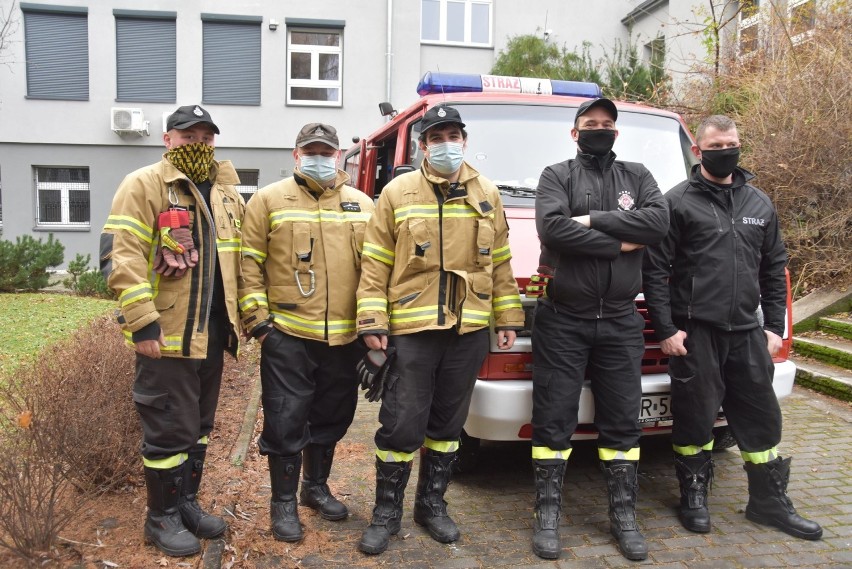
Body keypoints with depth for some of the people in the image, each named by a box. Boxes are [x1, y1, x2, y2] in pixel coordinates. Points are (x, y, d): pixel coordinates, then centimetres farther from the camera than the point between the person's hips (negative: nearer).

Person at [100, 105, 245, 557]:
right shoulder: (144, 185, -8)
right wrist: (142, 324, -20)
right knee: (169, 430, 2)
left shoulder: (225, 192, 13)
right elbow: (120, 256, -16)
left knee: (198, 426, 17)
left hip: (212, 334, 7)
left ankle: (187, 503, 33)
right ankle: (161, 518, 20)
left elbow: (240, 260, 18)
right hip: (167, 334, -7)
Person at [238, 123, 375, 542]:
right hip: (286, 335, -3)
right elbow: (249, 264, -1)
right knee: (286, 422, 2)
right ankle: (284, 502, 20)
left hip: (346, 337, 4)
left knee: (331, 418, 16)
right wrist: (257, 319, -8)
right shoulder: (268, 201, 1)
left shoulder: (362, 205, 10)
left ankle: (316, 486, 36)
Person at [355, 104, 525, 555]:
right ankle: (386, 512, 20)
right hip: (411, 330, -3)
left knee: (448, 424, 14)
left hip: (469, 331, 3)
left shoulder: (487, 195, 9)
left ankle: (432, 505, 31)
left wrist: (508, 319, 9)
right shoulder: (398, 192, 0)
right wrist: (372, 322, -8)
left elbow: (500, 262, 12)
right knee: (401, 426, 1)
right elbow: (375, 264, -2)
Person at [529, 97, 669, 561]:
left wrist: (593, 220, -14)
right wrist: (621, 244, -13)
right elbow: (552, 228, -18)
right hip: (562, 320, -2)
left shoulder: (637, 176, 11)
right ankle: (547, 513, 17)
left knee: (622, 422, 10)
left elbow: (659, 222, -9)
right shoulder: (557, 175, 2)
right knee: (553, 420, 4)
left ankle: (623, 515, 23)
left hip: (621, 322, 3)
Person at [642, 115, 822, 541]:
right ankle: (694, 496, 23)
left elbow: (774, 269, 16)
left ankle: (770, 501, 26)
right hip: (694, 331, -4)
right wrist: (665, 329, -12)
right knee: (695, 417, 5)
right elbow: (655, 270, -7)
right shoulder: (678, 202, -2)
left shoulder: (759, 204, 13)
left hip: (747, 331, 5)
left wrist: (774, 326, 9)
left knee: (761, 416, 11)